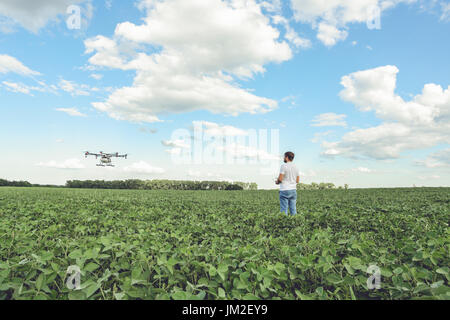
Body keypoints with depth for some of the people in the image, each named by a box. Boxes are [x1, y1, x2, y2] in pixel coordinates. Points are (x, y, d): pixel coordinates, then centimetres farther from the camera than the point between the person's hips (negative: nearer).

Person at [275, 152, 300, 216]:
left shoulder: (284, 166, -10)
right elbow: (297, 181, 13)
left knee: (284, 210, -3)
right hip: (293, 190, 6)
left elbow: (280, 179, -15)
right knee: (293, 209, 9)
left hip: (285, 190, -6)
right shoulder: (296, 167, 11)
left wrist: (277, 182, 5)